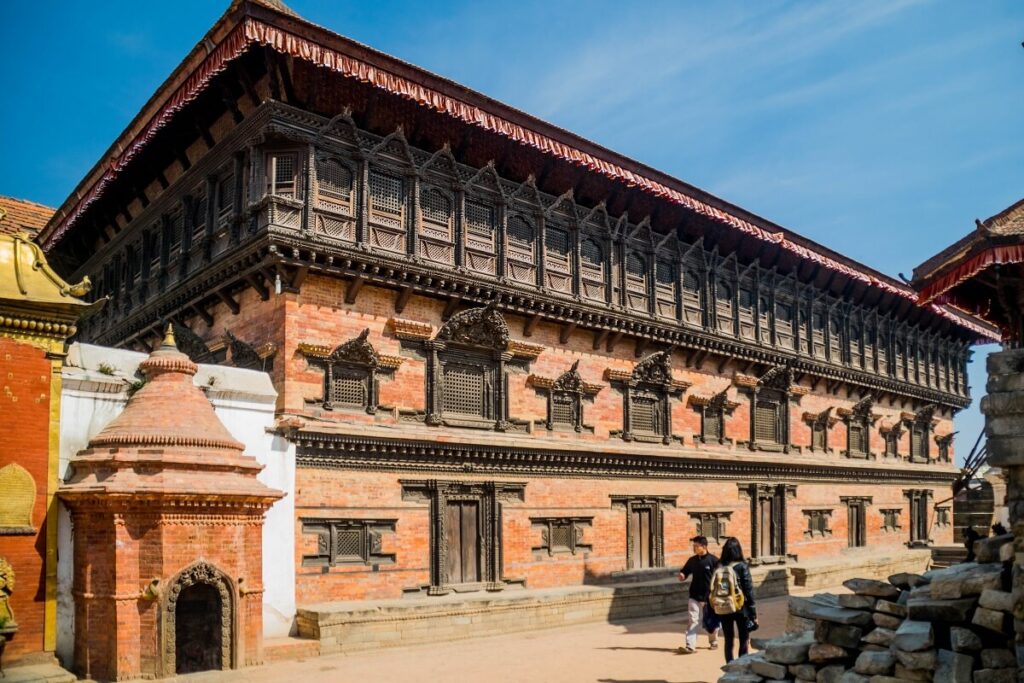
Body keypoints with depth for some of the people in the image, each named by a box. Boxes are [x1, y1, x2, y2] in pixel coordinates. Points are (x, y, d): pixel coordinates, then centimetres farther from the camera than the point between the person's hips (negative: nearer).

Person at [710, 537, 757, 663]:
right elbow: (749, 590, -10)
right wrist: (753, 613, -5)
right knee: (744, 641, 10)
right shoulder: (742, 566, -9)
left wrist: (714, 610, 7)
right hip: (740, 608, -3)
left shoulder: (718, 568, -1)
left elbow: (712, 590, -1)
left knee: (728, 640, 14)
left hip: (722, 610, 3)